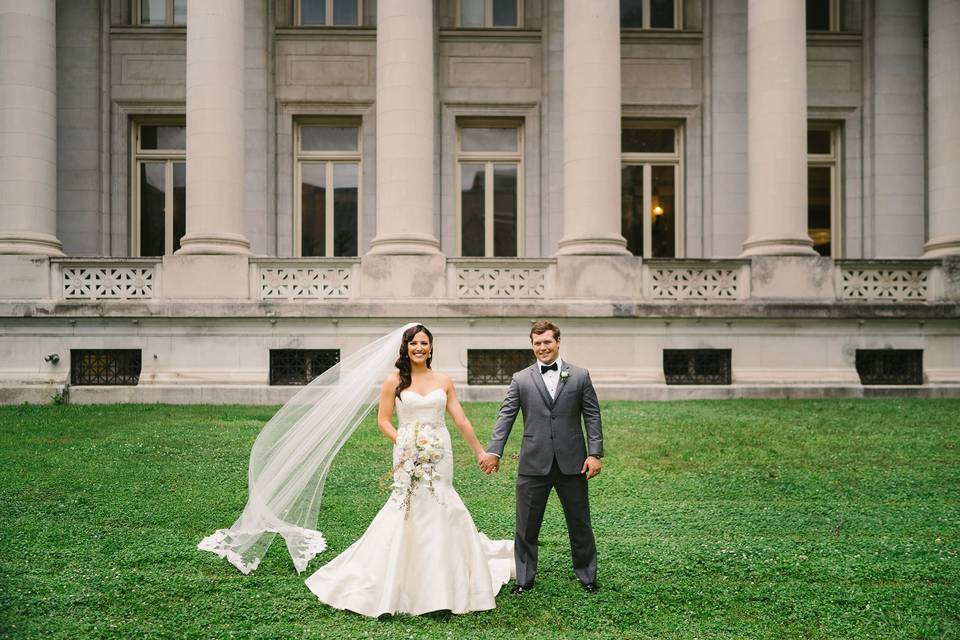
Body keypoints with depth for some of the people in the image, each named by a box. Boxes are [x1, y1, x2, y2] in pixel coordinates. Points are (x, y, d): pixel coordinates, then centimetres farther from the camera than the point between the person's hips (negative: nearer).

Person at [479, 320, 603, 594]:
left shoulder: (580, 376, 4)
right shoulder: (521, 379, 4)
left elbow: (592, 416, 3)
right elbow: (505, 417, -1)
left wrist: (595, 453, -6)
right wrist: (494, 451, -13)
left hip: (572, 463, 0)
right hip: (534, 464, 0)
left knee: (580, 523, 11)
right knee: (527, 526, 8)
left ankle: (587, 575, 29)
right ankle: (524, 579, 23)